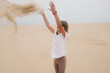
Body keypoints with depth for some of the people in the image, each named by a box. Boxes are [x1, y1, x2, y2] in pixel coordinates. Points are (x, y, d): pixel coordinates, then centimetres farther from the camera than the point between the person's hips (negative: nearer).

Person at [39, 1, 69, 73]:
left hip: (61, 58, -7)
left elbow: (59, 25, -29)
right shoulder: (56, 33, 6)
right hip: (55, 58, 7)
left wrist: (54, 12, -39)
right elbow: (48, 25, 12)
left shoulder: (65, 35, -13)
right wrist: (43, 15, 11)